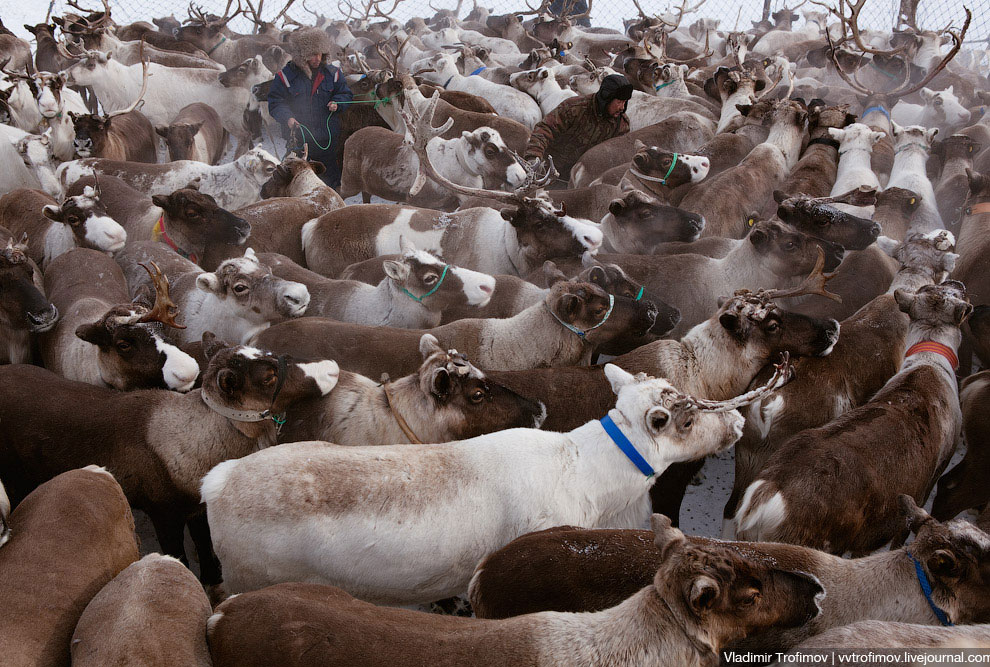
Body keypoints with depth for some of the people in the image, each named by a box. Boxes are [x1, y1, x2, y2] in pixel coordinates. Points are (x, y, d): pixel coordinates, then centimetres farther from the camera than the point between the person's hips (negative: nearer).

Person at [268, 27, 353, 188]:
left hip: (328, 139, 2)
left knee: (332, 176, 6)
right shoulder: (286, 75, -4)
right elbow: (275, 103, -3)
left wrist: (337, 104, -9)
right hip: (298, 137, -2)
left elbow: (346, 94, 13)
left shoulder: (331, 73, 3)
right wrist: (288, 118, -20)